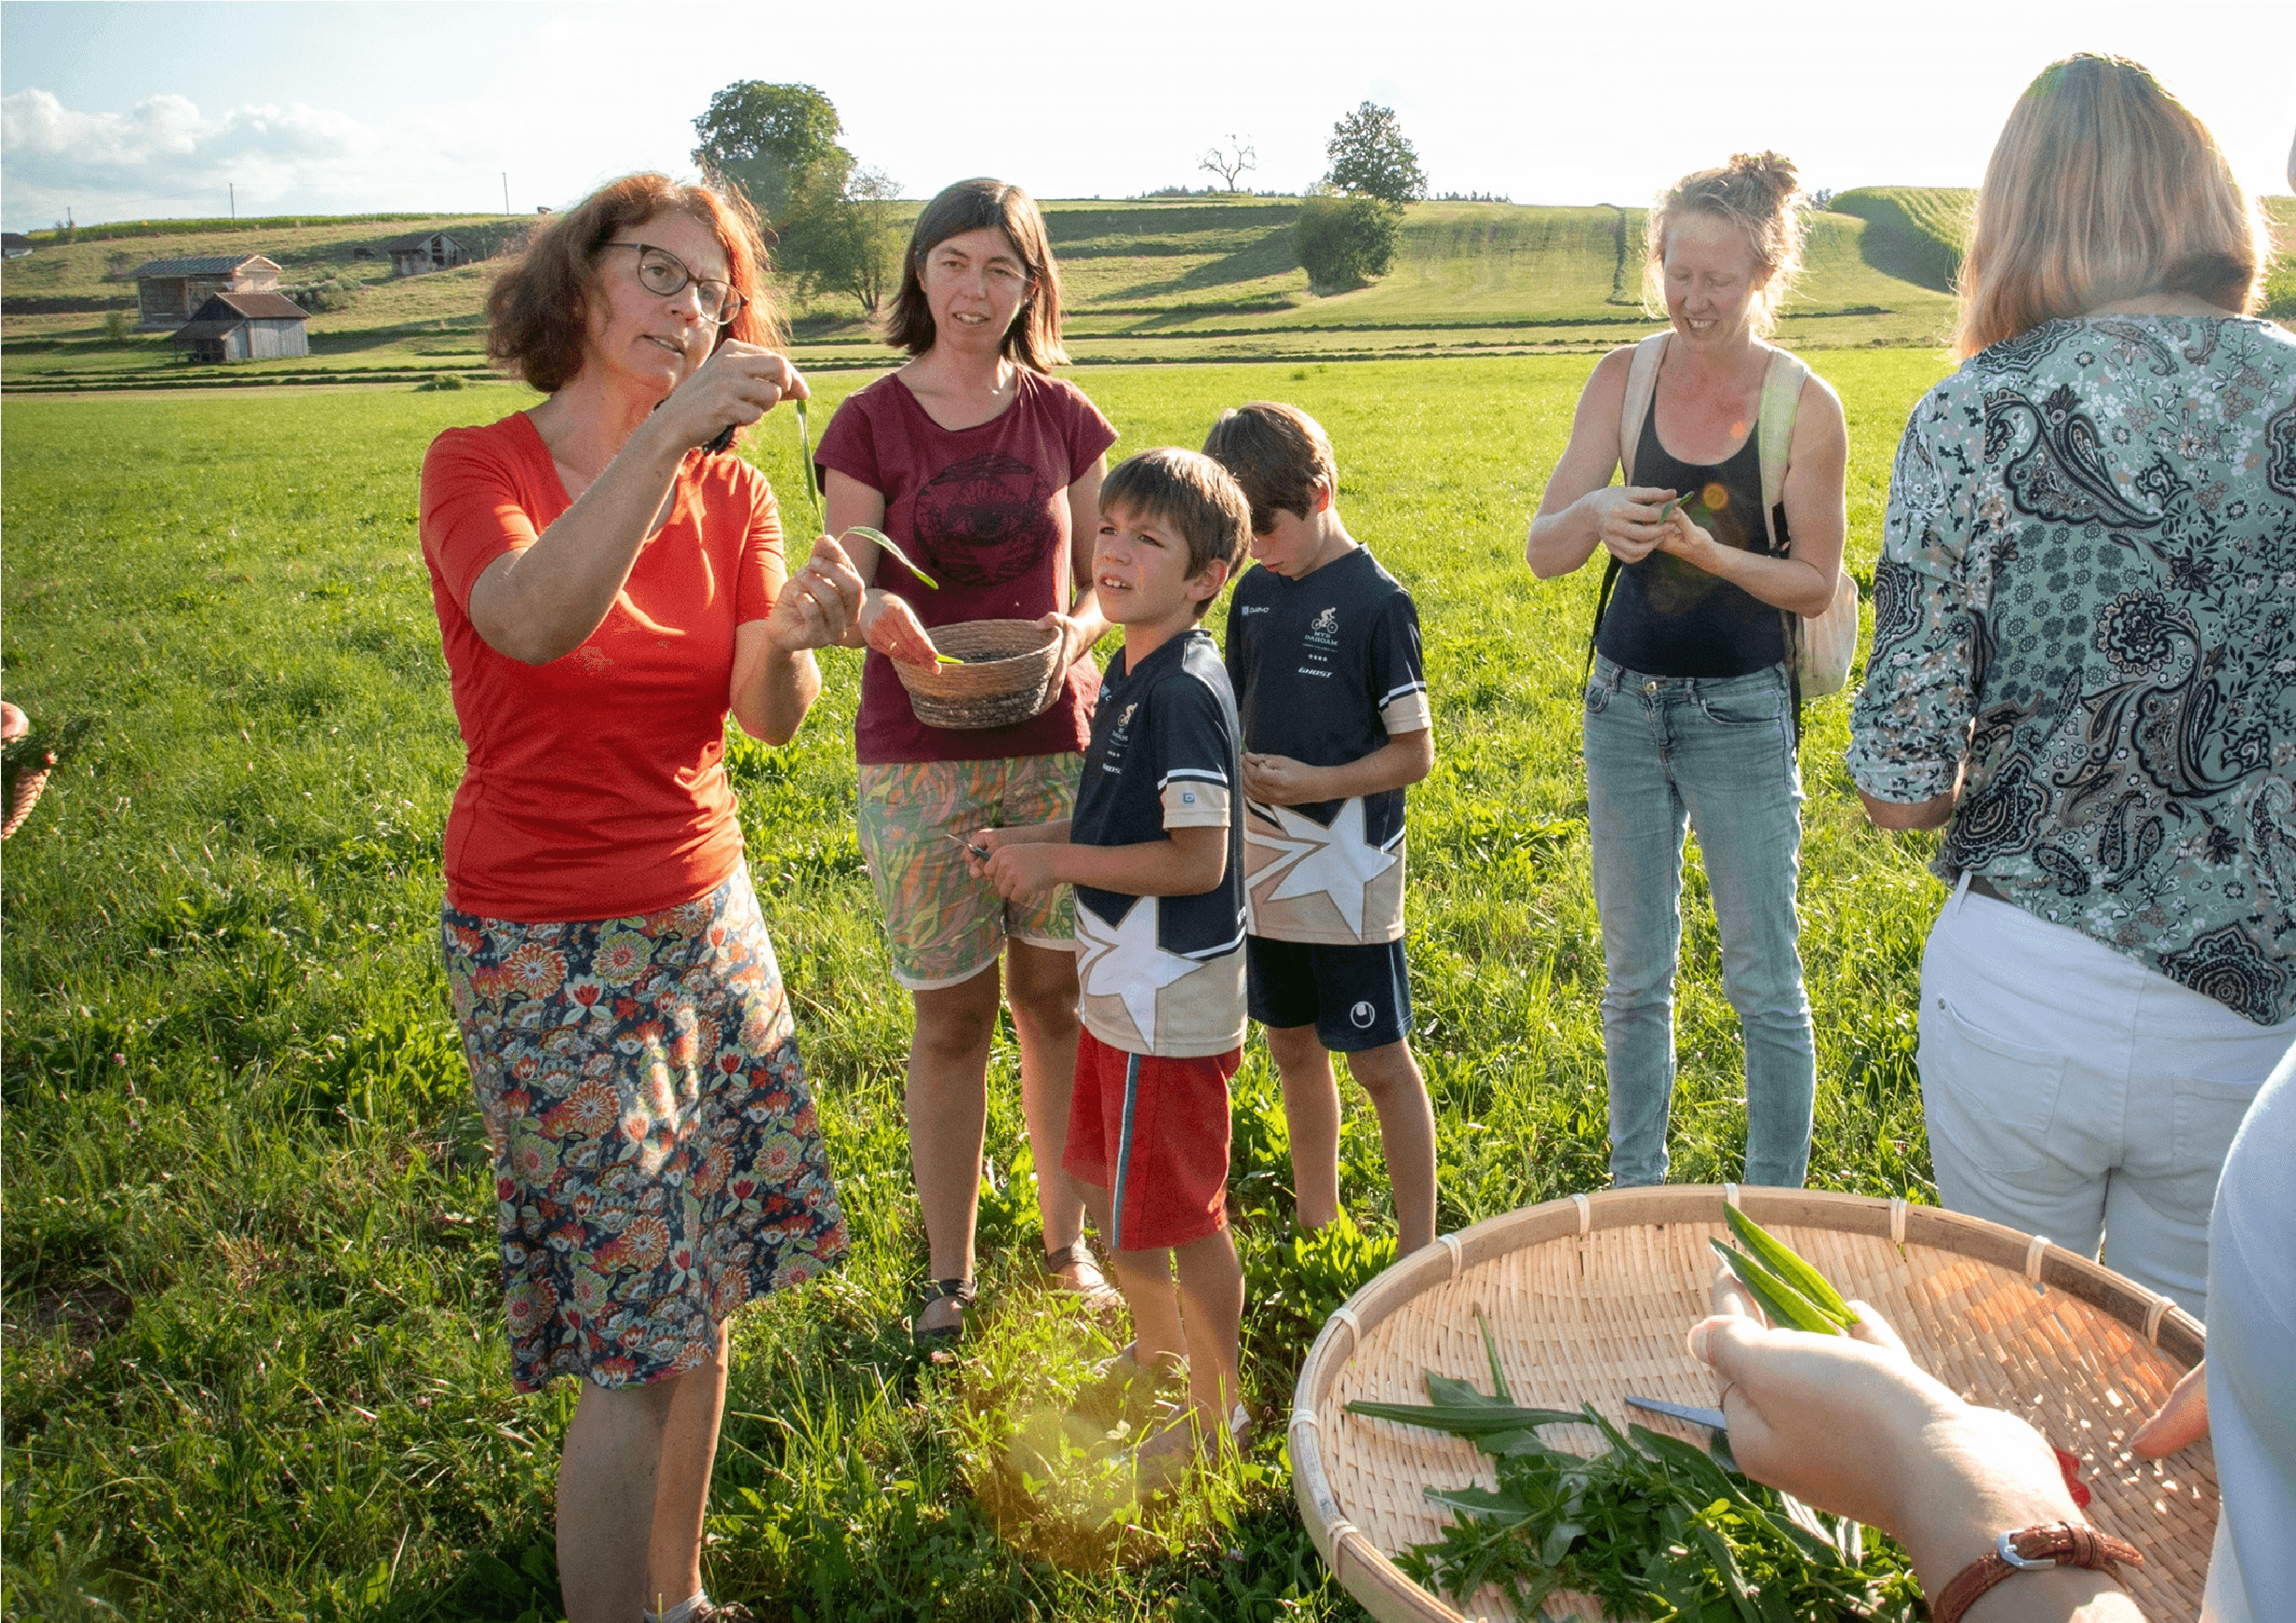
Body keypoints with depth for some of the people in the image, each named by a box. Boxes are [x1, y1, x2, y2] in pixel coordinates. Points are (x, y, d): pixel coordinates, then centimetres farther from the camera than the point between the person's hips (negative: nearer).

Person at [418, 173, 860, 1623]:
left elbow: (766, 717, -6)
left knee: (706, 1299, 11)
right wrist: (667, 434, -37)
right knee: (646, 1337, -6)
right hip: (550, 951, -5)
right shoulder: (481, 468, -8)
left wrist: (790, 639, -27)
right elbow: (535, 623, -31)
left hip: (705, 920, 5)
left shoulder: (730, 493, 4)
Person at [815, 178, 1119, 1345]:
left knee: (1054, 996, 9)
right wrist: (876, 617, -29)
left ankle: (1067, 1244, 27)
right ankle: (948, 1271, 21)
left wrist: (1078, 629, -12)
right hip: (920, 757, -2)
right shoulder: (870, 425, -2)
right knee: (951, 1016, 4)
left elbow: (1106, 578, 10)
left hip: (1057, 746, 2)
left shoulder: (1063, 419, 6)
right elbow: (847, 596, -5)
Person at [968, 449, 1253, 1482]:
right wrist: (1035, 843, 4)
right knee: (1107, 1181, 24)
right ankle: (1158, 1350, 46)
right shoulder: (1131, 670, 8)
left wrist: (1059, 861, -20)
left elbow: (1198, 858, -26)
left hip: (1171, 999, -10)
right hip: (1126, 987, 10)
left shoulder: (1184, 691, -22)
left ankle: (1218, 1418, 24)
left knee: (1179, 1212, 5)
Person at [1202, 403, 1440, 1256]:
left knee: (1381, 1062, 3)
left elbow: (1414, 752, -10)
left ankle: (1417, 1250, 16)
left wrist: (1319, 783, -21)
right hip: (1268, 867, 6)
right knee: (1293, 1048, 16)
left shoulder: (1375, 601, -11)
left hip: (1349, 874, -6)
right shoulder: (1254, 594, 7)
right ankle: (1316, 1226, 33)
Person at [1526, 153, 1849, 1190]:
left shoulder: (1805, 406, -10)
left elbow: (1815, 584, -6)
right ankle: (1636, 1188, 31)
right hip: (1624, 705, 3)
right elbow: (1544, 553, -4)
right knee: (1634, 976, 14)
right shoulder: (1625, 377, -2)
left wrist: (1710, 552, -23)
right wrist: (1593, 510, -26)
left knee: (1764, 983, 6)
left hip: (1743, 714, -3)